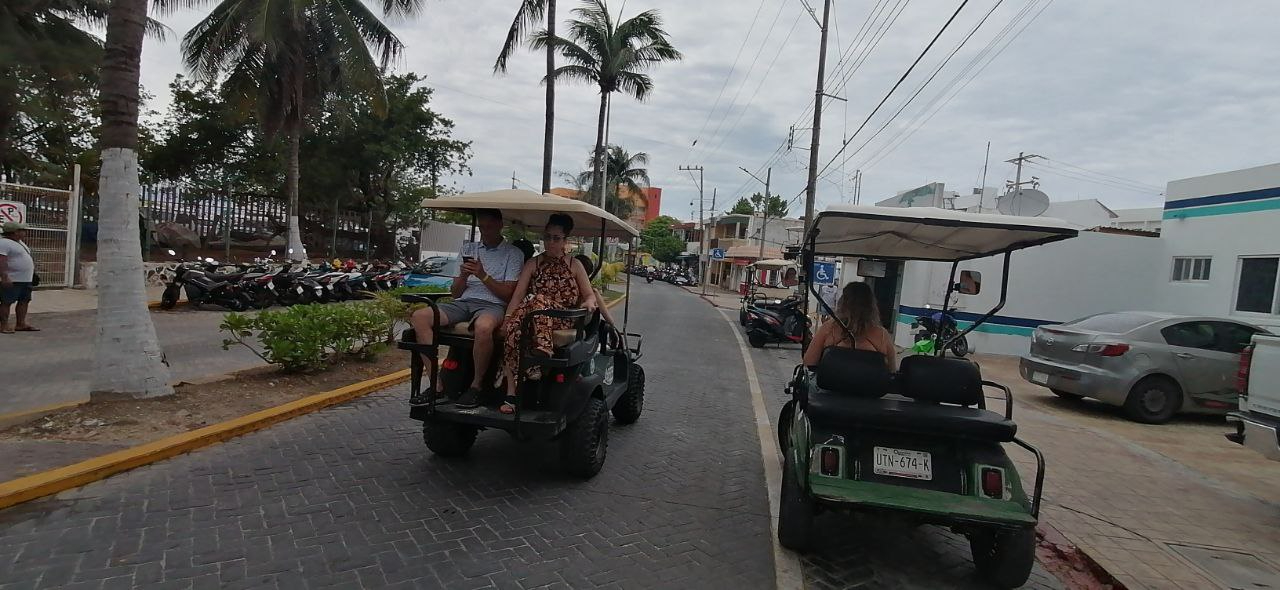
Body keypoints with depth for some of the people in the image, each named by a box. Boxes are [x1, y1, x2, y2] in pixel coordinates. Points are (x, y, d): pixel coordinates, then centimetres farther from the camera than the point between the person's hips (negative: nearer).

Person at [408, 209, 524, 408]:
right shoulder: (469, 250, 23)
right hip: (463, 302, 5)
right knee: (419, 317, -21)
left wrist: (483, 275, -11)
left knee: (483, 327, -42)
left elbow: (507, 294, -1)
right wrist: (463, 276, -2)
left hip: (492, 305, -5)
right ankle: (436, 385, -23)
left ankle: (476, 386, -21)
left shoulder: (514, 254, 8)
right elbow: (455, 293, 19)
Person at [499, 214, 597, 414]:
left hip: (562, 319, -1)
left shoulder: (574, 265, 15)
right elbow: (518, 295, 4)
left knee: (538, 301, -35)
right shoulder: (533, 263, 15)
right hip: (532, 313, 1)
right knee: (513, 327, -35)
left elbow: (590, 295, 14)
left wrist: (589, 302, -12)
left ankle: (541, 351, -47)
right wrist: (507, 319, -13)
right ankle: (511, 393, -34)